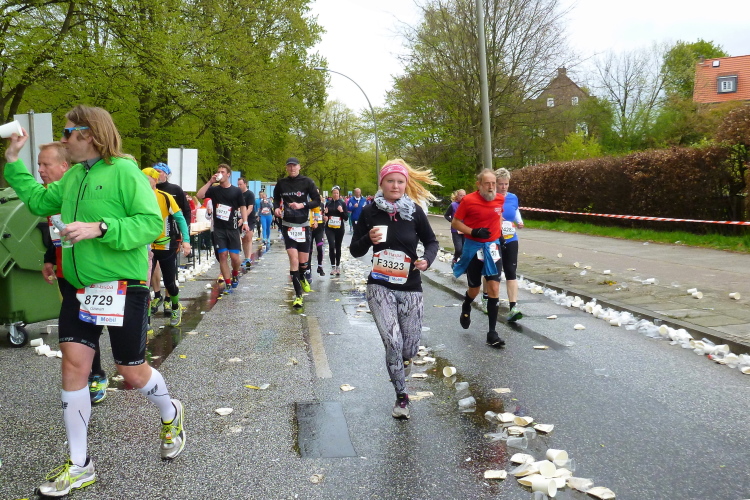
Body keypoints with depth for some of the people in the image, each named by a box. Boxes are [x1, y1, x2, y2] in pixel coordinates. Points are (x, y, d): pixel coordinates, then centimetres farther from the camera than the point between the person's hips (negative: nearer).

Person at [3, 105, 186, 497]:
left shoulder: (124, 171, -13)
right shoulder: (73, 175, 11)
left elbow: (152, 222, -19)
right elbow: (39, 202, 18)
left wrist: (99, 228, -26)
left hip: (122, 287, -7)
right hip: (79, 287, 7)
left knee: (132, 372, 3)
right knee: (73, 366, 4)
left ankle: (171, 415, 36)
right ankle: (79, 466, 17)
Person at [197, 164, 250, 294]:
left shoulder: (236, 191, 4)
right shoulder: (214, 189, 7)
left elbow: (242, 207, 5)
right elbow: (199, 195, -7)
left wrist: (245, 222, -7)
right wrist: (210, 182, -10)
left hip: (232, 228, -1)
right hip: (218, 229, 1)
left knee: (234, 256, -5)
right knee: (222, 255, -2)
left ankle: (235, 274, 27)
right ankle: (228, 284, 7)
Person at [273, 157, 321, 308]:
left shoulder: (307, 182, -4)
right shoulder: (281, 183, 2)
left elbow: (317, 201, -3)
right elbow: (276, 198, 18)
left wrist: (302, 205, -19)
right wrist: (276, 208, -4)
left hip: (303, 225, 0)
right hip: (288, 225, 0)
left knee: (303, 261, 8)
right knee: (294, 260, -10)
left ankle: (302, 278, 43)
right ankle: (298, 295, -4)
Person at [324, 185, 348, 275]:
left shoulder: (342, 203, 1)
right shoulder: (328, 203, 6)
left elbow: (346, 217, 0)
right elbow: (325, 216, 16)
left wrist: (342, 211, -16)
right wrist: (325, 214, -6)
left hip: (340, 228, 0)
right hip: (329, 228, 0)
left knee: (338, 247, 9)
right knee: (331, 246, -15)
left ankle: (338, 266, 22)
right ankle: (333, 266, -6)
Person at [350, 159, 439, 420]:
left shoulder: (415, 211, -2)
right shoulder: (370, 212, -2)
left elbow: (431, 241, 8)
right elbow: (355, 251, 3)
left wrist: (427, 259, -13)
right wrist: (368, 239, -18)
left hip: (410, 289, 1)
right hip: (380, 287, -1)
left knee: (409, 350, 6)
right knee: (393, 343, -14)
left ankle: (398, 359, 46)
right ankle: (401, 396, 10)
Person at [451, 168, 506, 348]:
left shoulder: (500, 199, -2)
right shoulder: (468, 200, -14)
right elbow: (455, 223, -7)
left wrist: (499, 232, 11)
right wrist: (473, 232, -20)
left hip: (492, 247, 3)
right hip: (473, 248, -2)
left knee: (494, 288, -6)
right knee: (474, 289, 10)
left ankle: (492, 333, -1)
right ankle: (466, 307, 48)